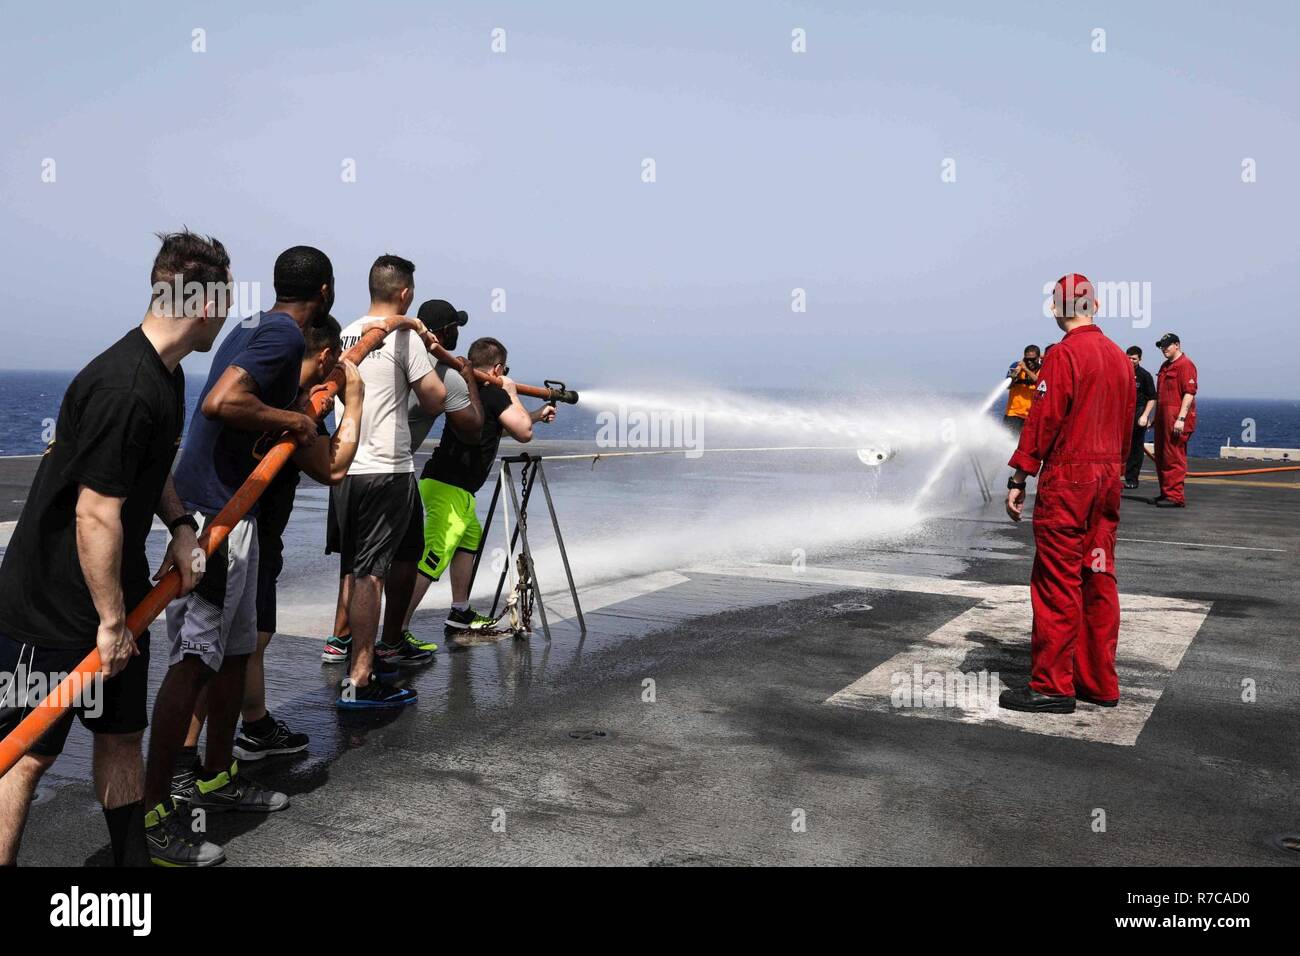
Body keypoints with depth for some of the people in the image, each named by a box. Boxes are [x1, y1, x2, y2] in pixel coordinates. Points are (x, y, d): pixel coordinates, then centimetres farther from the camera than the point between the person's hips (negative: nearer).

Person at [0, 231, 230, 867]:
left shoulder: (165, 373, 6)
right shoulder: (123, 388, -27)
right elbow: (96, 514, -26)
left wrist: (180, 525, 5)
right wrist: (111, 620, -19)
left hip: (114, 596, 9)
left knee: (121, 734, 18)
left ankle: (136, 852, 32)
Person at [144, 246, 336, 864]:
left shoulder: (255, 327, 16)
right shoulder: (284, 334, -14)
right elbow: (221, 402, -28)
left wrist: (303, 401, 34)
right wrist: (293, 420, -16)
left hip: (226, 508, 10)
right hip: (216, 512, -10)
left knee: (235, 648, 17)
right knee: (194, 658, -7)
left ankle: (214, 777, 29)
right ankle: (150, 810, -1)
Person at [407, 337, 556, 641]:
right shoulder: (493, 393, -8)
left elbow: (501, 425, 33)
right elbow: (523, 432, -1)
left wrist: (538, 414, 43)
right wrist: (512, 393, 10)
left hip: (441, 482, 10)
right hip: (451, 489, -10)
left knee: (471, 538, 26)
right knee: (432, 560, -13)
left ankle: (460, 614, 31)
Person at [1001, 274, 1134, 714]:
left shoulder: (1062, 355, -13)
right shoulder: (1120, 357, 11)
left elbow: (1042, 421, -16)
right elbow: (1126, 425, 16)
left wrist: (1018, 479, -13)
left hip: (1066, 482, -8)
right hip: (1107, 481, 8)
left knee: (1057, 584, -3)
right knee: (1099, 580, 12)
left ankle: (1053, 686, 2)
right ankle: (1100, 683, 19)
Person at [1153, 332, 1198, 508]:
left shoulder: (1185, 364, -10)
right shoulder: (1165, 366, 20)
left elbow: (1189, 393, -17)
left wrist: (1181, 418, -23)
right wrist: (1156, 417, 24)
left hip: (1176, 418, -10)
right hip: (1163, 417, 10)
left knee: (1174, 458, -8)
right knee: (1161, 457, 13)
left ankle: (1176, 497, -5)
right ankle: (1166, 493, 21)